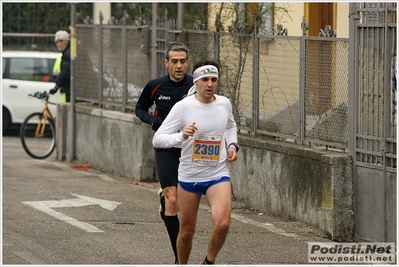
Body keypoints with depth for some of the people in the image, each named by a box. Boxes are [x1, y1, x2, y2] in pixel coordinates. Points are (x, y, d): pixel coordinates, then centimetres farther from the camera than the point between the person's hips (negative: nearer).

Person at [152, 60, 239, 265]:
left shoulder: (224, 104, -1)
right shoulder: (183, 107, -12)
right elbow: (157, 139, -15)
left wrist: (232, 145, 5)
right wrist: (181, 136, -32)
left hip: (218, 175, 1)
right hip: (189, 176, -1)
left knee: (222, 223, -22)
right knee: (187, 231, 8)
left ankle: (209, 262, 3)